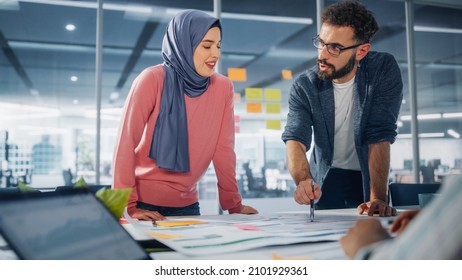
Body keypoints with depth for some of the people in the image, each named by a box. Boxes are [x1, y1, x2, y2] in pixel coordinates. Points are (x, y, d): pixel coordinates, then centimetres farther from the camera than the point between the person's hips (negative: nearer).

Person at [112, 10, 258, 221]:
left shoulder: (222, 87, -4)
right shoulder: (153, 79, -14)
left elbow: (223, 148, 1)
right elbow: (126, 141, -14)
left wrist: (233, 204, 4)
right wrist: (129, 205, -16)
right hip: (144, 201, -3)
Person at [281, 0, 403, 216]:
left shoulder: (384, 70, -16)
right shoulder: (304, 86, -12)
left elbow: (380, 137, -21)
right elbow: (295, 140, -23)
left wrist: (378, 199, -30)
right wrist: (303, 181, -43)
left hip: (368, 178, -1)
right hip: (323, 181, 1)